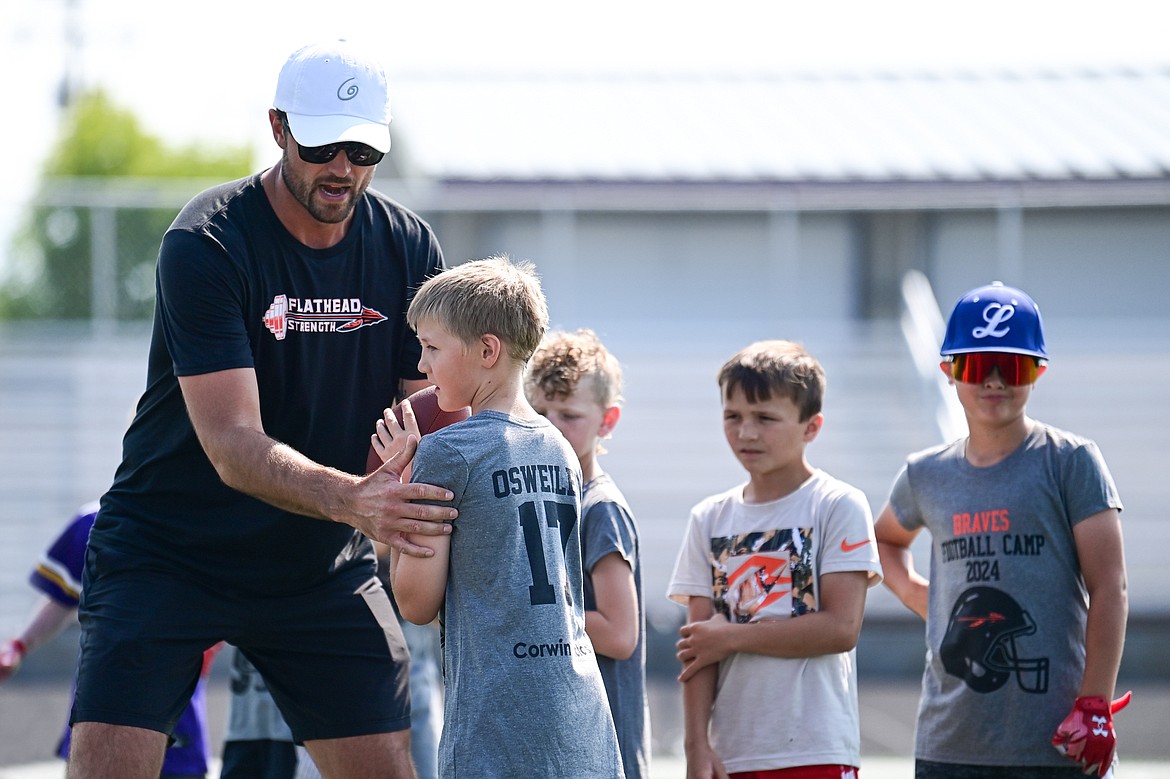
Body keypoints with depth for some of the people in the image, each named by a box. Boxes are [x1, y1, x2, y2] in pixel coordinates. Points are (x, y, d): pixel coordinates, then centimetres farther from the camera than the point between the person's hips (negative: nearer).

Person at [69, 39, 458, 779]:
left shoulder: (408, 247, -3)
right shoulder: (205, 244, -20)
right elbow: (233, 446, -28)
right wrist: (350, 499, -46)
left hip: (323, 569, 5)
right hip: (165, 551, -5)